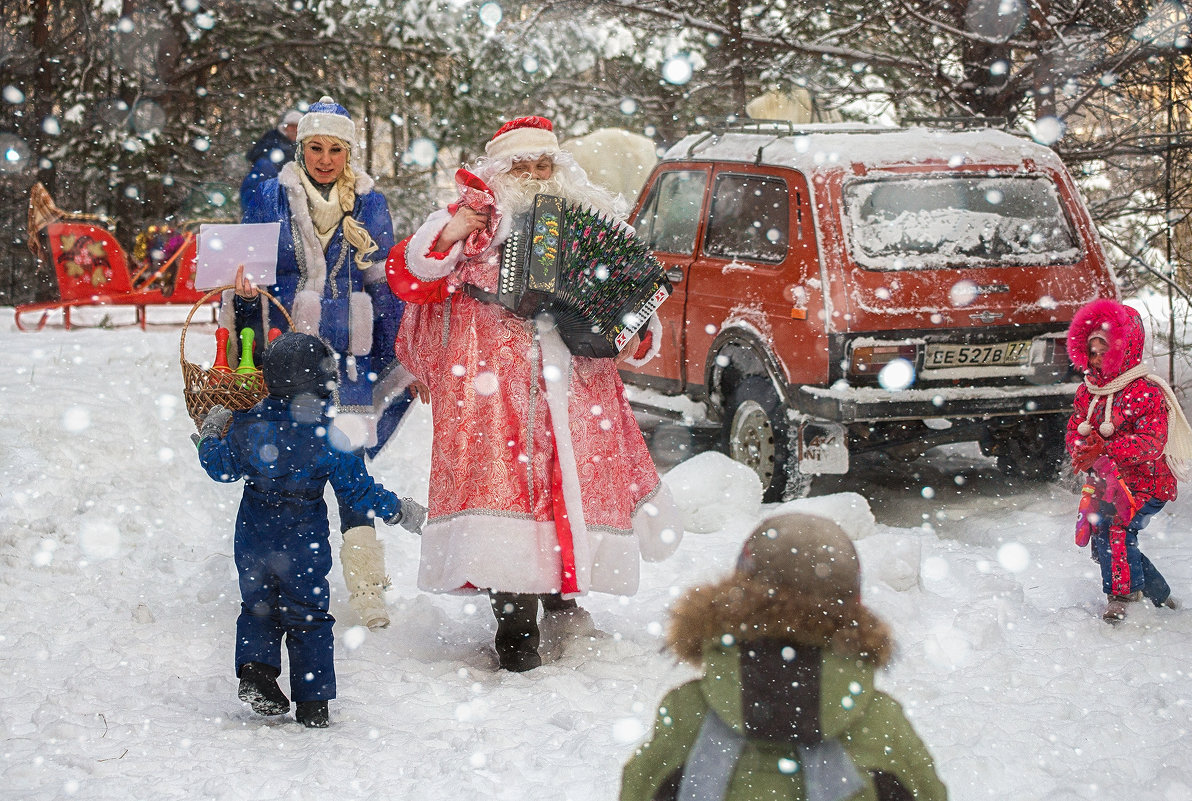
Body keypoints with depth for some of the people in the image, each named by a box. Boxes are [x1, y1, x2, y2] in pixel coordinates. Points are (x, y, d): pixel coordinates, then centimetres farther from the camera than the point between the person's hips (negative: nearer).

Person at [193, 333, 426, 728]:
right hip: (304, 547, -2)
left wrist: (209, 434, 26)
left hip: (253, 543, 2)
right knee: (308, 618, 10)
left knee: (258, 607, 22)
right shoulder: (328, 437, -16)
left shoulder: (246, 426, -8)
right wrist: (400, 511, 4)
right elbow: (357, 491, -10)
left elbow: (222, 467, 7)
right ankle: (312, 704, 11)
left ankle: (255, 667, 0)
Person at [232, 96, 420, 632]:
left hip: (348, 355, 0)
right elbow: (244, 272, 12)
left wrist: (396, 361, 10)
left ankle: (365, 589, -1)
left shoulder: (369, 205, 8)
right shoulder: (270, 198, 5)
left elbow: (386, 286, 12)